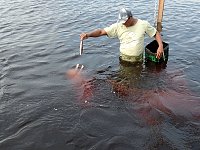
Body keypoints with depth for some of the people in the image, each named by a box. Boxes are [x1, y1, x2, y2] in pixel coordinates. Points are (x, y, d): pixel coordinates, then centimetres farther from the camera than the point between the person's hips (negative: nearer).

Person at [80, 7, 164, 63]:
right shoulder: (118, 26, -8)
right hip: (124, 59, 0)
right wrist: (88, 34, -27)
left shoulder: (143, 24, -7)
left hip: (138, 60, 0)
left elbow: (156, 34, 3)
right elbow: (101, 32, -11)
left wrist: (160, 46, -13)